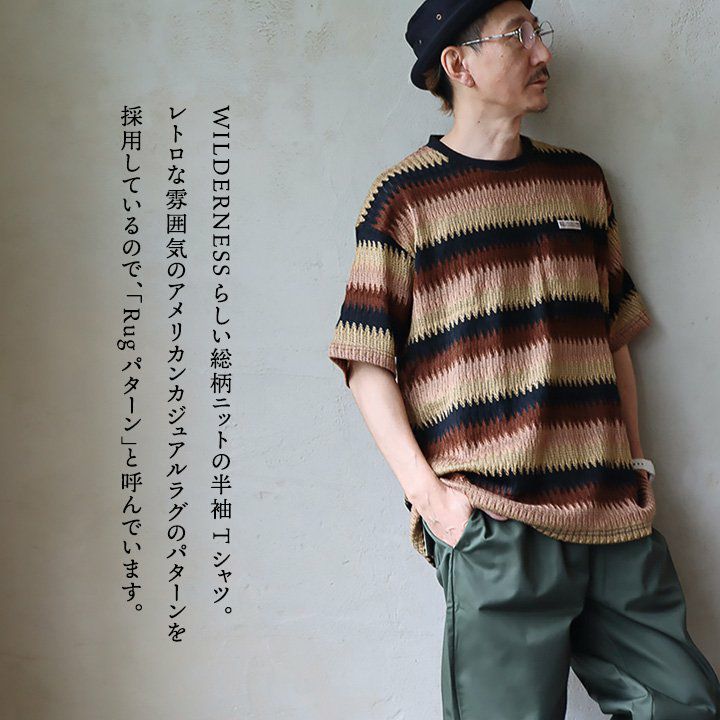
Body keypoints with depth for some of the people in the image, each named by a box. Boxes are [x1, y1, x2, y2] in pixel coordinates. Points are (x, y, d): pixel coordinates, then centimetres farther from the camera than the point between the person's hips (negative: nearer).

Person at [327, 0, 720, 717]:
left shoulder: (581, 179, 15)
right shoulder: (405, 197, 0)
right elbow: (367, 363, -3)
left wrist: (636, 464, 12)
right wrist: (425, 491, -12)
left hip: (615, 518, 5)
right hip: (490, 524, -5)